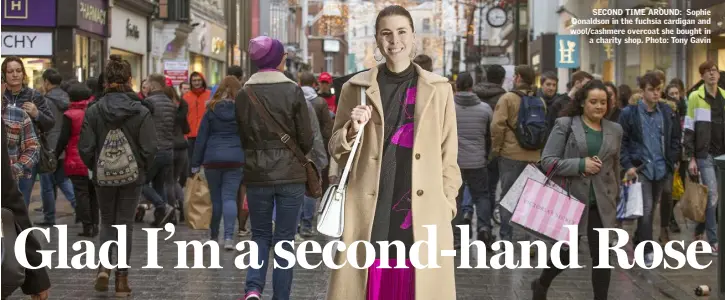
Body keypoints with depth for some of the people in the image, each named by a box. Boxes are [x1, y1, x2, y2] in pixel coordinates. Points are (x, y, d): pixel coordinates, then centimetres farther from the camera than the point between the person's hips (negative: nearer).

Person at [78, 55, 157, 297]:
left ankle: (104, 266, -1)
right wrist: (142, 168, 7)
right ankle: (122, 277, 10)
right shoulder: (141, 112, -10)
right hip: (132, 176, -1)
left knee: (107, 221, 18)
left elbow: (85, 148, -7)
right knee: (125, 224, 8)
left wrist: (95, 167, 10)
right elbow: (149, 148, -11)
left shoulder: (93, 111, -7)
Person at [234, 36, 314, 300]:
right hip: (290, 174, -2)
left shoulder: (244, 95, -1)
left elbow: (243, 137, 7)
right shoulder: (293, 91, -9)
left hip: (257, 175, 2)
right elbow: (306, 139, -5)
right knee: (284, 239, 8)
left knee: (260, 235, 15)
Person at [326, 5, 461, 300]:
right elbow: (336, 150, 13)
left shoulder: (438, 89, 9)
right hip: (369, 214, 0)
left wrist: (447, 206, 4)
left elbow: (448, 156, 11)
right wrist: (352, 129, -7)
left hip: (422, 215, 0)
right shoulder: (356, 88, 8)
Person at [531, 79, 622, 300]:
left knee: (601, 255, 1)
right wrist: (580, 165, -17)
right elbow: (547, 160, -10)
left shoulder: (615, 130, 8)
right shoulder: (565, 125, -5)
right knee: (565, 254, 7)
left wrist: (614, 194, 23)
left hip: (601, 203, 3)